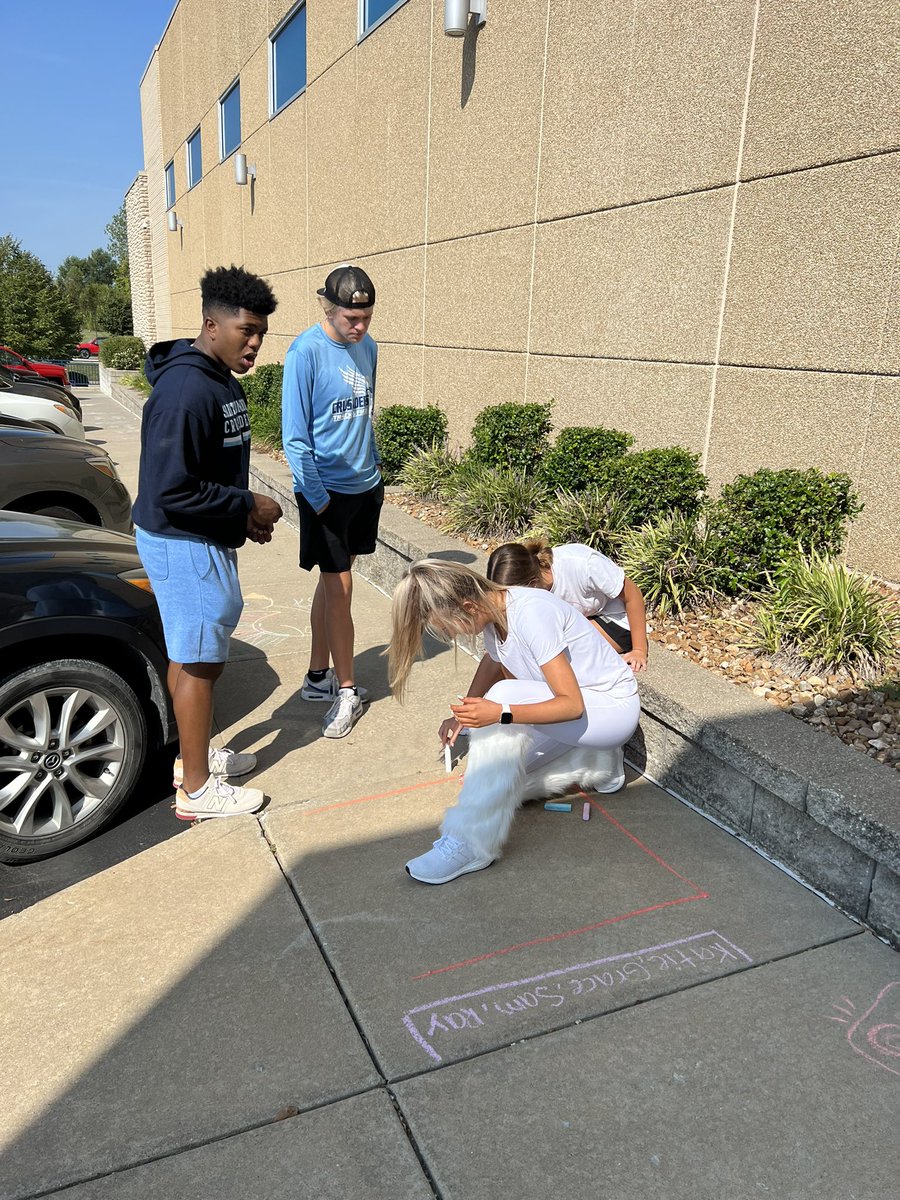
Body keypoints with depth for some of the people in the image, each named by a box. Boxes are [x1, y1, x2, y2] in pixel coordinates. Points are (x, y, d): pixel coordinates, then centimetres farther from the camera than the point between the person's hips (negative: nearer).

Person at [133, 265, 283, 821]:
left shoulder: (223, 380, 9)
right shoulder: (186, 390, -24)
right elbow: (171, 491, -27)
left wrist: (246, 513, 4)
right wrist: (247, 507, -18)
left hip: (209, 540, 10)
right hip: (184, 544, -10)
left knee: (194, 654, 20)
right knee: (199, 660, 1)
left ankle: (195, 754, 37)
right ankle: (198, 789, 16)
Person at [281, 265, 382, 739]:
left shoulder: (366, 347, 6)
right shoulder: (306, 352, -15)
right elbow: (294, 436, -15)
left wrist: (374, 471, 15)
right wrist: (317, 498, -15)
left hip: (363, 486, 6)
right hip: (326, 490, -6)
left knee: (332, 582, 14)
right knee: (338, 588, -2)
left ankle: (318, 676, 27)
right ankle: (346, 691, 12)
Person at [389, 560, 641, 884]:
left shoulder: (531, 614, -30)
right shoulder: (493, 611, -7)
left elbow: (573, 705, -29)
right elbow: (493, 661, 16)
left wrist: (501, 713, -39)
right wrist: (465, 714, 7)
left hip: (613, 707, -8)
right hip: (571, 701, 8)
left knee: (504, 695, -31)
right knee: (502, 778, -3)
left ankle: (472, 844, -25)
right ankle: (595, 763, 14)